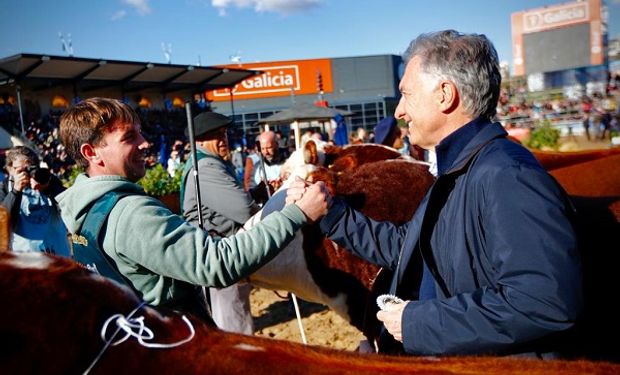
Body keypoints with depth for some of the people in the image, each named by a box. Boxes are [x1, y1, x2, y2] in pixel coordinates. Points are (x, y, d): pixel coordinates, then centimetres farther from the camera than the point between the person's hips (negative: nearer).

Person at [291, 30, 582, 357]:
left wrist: (421, 322, -22)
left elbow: (546, 300, -30)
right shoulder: (456, 174, 12)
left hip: (495, 364, -8)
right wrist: (327, 209, 15)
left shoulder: (506, 175, -20)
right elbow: (401, 247, 19)